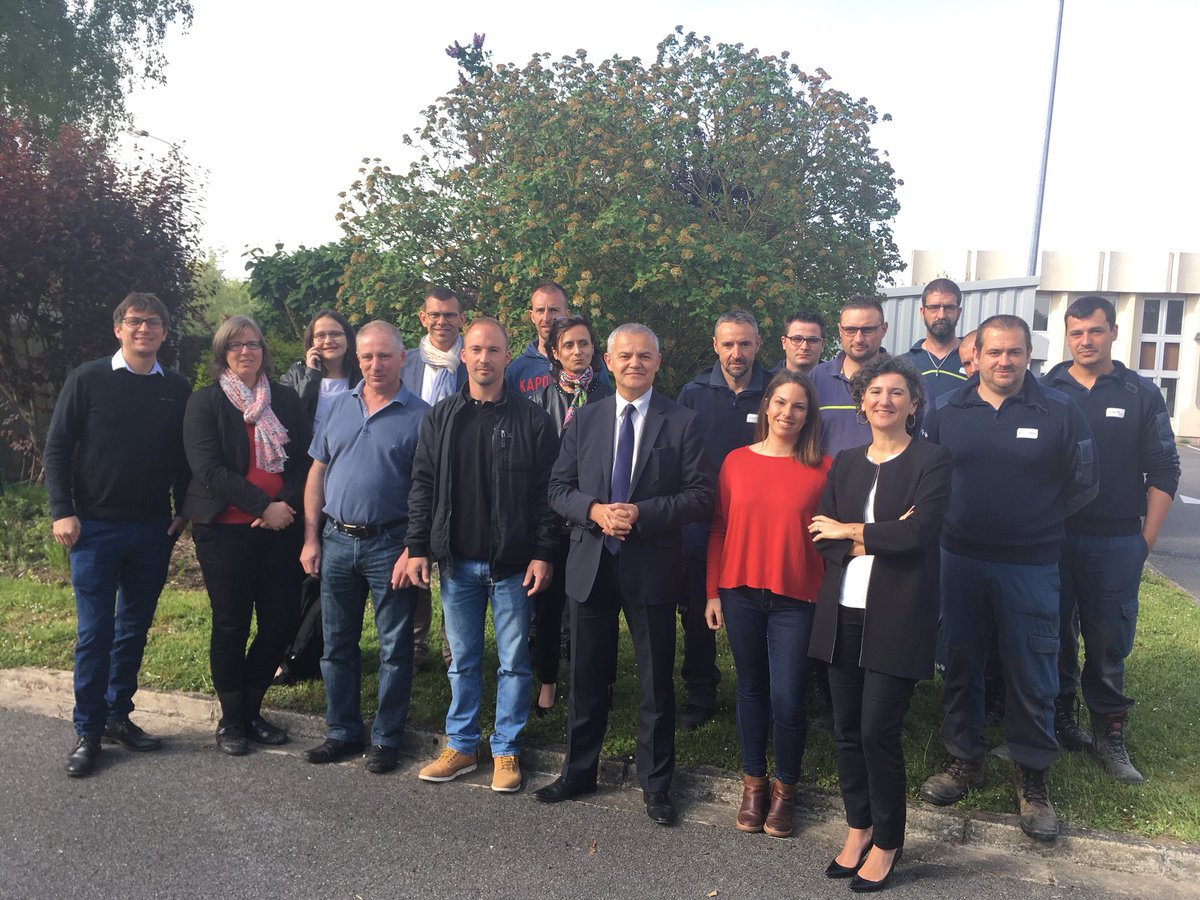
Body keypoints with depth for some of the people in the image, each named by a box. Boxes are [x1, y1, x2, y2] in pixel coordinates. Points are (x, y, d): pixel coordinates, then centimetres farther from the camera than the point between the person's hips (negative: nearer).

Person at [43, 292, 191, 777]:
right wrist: (62, 512, -9)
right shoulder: (87, 380, -3)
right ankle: (87, 731, 14)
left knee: (135, 628, 11)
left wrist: (184, 510, 3)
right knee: (94, 632, 2)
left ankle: (118, 715, 25)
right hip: (96, 528, -3)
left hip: (153, 531, 3)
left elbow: (184, 456, 9)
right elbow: (57, 448, -3)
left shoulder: (177, 389, 4)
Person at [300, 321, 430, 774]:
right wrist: (311, 538, 4)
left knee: (395, 648, 6)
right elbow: (317, 473, 10)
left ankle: (386, 739, 20)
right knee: (337, 644, 13)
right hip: (336, 541, 5)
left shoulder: (420, 415, -6)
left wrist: (413, 550, -15)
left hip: (389, 544, -4)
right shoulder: (340, 406, 8)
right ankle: (342, 732, 28)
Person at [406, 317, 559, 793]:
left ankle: (506, 750, 21)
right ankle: (461, 745, 28)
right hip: (456, 561, 3)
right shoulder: (441, 417, 6)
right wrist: (417, 548, 2)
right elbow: (423, 485, 7)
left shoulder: (531, 420, -4)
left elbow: (546, 491, -4)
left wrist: (543, 554, -9)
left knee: (513, 661, 7)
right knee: (462, 660, 14)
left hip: (512, 563, -3)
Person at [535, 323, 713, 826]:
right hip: (590, 564, 3)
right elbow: (558, 490, 5)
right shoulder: (584, 420, 6)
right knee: (587, 677, 15)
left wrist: (642, 513, -19)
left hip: (652, 568, -2)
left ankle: (656, 784, 26)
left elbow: (701, 497, -7)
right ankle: (579, 772, 33)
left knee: (656, 682, 9)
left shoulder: (682, 423, -2)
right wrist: (594, 510, -15)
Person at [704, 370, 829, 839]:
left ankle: (785, 788, 24)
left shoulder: (822, 468, -2)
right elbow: (719, 529, 6)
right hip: (741, 593, 2)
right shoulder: (736, 461, 3)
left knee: (787, 700, -1)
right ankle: (753, 783, 32)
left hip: (795, 598, -2)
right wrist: (713, 592, 4)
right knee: (751, 689, 14)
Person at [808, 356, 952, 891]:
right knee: (846, 730, 10)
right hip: (843, 612, 5)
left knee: (878, 732, -2)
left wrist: (850, 532, -7)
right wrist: (876, 540, -13)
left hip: (896, 616, -4)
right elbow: (822, 537, 3)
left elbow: (918, 531, -17)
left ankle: (886, 844, 20)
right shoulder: (845, 464, 12)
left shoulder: (931, 461, -3)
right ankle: (858, 828, 30)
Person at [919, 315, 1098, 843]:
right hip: (959, 560, 2)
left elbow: (1083, 484, 5)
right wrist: (955, 518, 3)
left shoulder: (1060, 412, -3)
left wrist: (1036, 521, 6)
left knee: (1032, 675, 5)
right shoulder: (946, 412, 2)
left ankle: (1032, 778, 22)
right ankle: (963, 759, 29)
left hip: (1030, 567, -2)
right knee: (960, 664, 12)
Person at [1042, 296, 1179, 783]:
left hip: (1117, 543, 0)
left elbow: (1163, 472, 5)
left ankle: (1109, 733, 18)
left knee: (1109, 642, 5)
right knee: (1055, 636, 10)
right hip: (1051, 538, 0)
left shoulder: (1142, 394, 4)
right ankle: (1059, 717, 26)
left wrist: (1147, 538, -1)